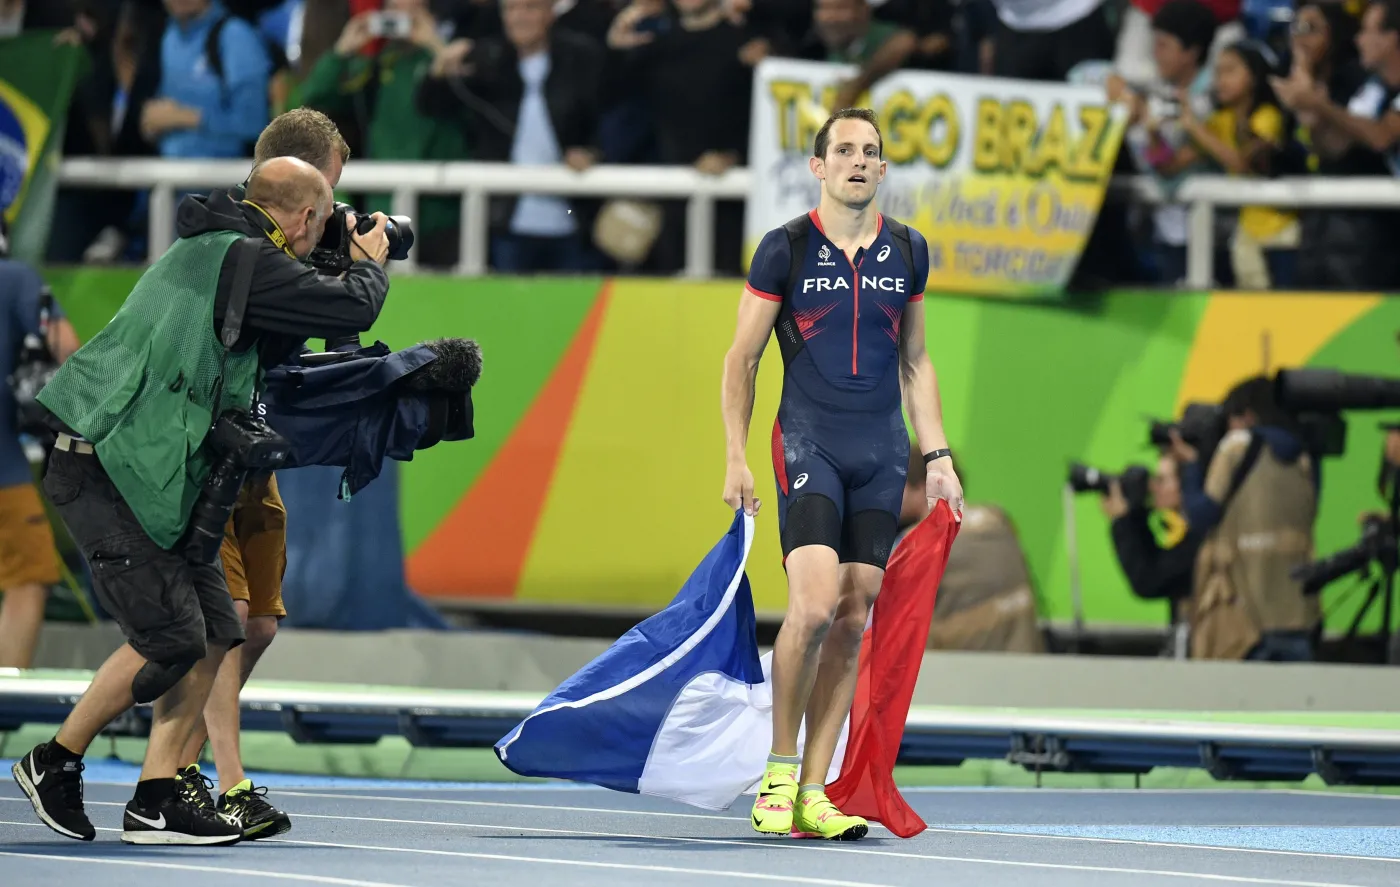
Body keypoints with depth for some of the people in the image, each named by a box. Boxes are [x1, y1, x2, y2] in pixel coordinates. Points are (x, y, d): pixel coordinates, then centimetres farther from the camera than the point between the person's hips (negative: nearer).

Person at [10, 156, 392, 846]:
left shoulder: (210, 251, 17)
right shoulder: (242, 258, -14)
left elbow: (266, 348, 29)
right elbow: (353, 311, -17)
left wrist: (336, 268, 25)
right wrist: (369, 262, 5)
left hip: (153, 477, 10)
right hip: (105, 471, -10)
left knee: (215, 633, 5)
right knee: (170, 638, -12)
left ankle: (155, 801, 6)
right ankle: (54, 764, 5)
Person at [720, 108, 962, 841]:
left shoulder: (907, 252, 10)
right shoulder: (785, 249, -1)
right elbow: (741, 356, 3)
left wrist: (938, 456, 12)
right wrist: (735, 458, -3)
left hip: (881, 454, 4)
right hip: (807, 445, -4)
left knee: (853, 619, -1)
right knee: (815, 602, -19)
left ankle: (812, 793, 2)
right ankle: (778, 772, -4)